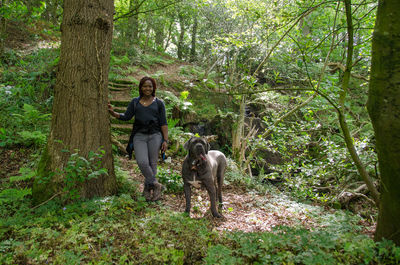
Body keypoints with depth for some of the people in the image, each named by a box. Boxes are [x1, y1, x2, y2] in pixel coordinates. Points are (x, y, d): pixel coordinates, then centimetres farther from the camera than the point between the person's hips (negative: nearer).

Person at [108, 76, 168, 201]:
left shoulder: (159, 103, 7)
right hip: (139, 136, 1)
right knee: (142, 162, -16)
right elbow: (126, 117, 8)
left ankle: (148, 187, 16)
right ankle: (156, 185, 1)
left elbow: (163, 123, 4)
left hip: (155, 135, -1)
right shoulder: (135, 102, 14)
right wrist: (113, 112, -7)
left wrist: (165, 140, -4)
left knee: (152, 163, -1)